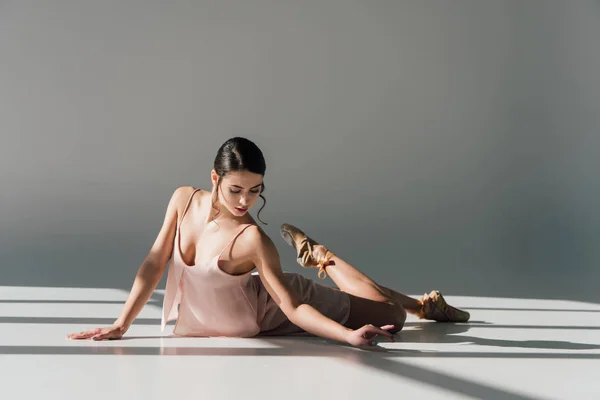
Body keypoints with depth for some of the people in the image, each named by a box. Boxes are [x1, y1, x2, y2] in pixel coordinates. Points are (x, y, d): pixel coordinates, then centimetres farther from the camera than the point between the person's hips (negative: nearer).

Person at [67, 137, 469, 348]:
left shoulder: (252, 238, -29)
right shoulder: (184, 199, -15)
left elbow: (292, 307, -27)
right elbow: (155, 263, -9)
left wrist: (350, 336, -39)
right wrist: (120, 326, -10)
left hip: (270, 312, -4)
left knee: (389, 319, -1)